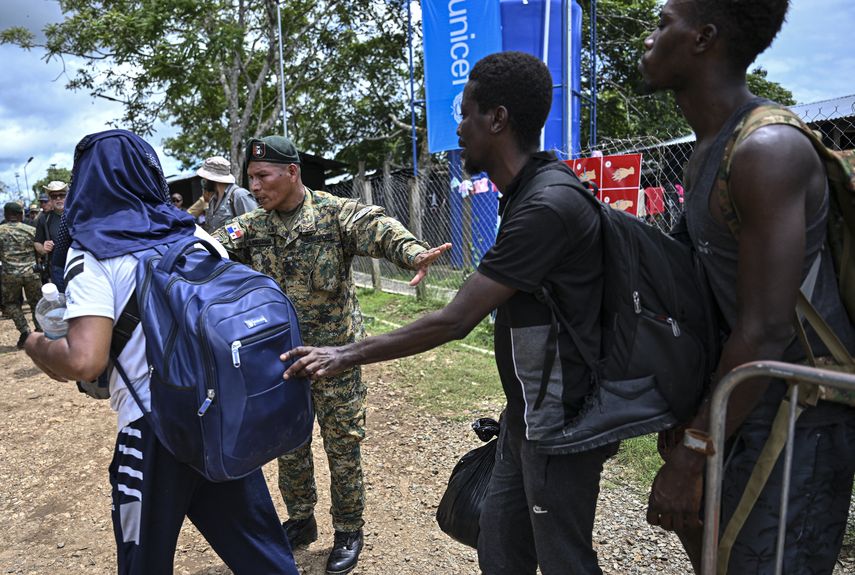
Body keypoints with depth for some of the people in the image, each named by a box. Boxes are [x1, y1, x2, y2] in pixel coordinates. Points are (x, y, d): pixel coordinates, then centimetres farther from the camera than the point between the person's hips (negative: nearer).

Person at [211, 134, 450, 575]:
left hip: (334, 354, -4)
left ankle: (349, 532, 28)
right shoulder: (252, 226, 2)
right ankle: (300, 521, 39)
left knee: (342, 445, 8)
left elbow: (377, 228, -30)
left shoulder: (335, 213, -13)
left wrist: (413, 252, -51)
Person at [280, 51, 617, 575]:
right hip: (529, 414, 9)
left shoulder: (548, 206, -24)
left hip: (559, 422, -9)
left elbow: (455, 321, -24)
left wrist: (347, 355, -15)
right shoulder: (531, 191, 7)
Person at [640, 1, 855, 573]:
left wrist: (690, 455, -23)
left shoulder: (767, 151, -23)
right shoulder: (708, 150, 8)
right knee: (695, 515, 24)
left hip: (803, 409, -9)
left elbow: (766, 333, -27)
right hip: (753, 395, 10)